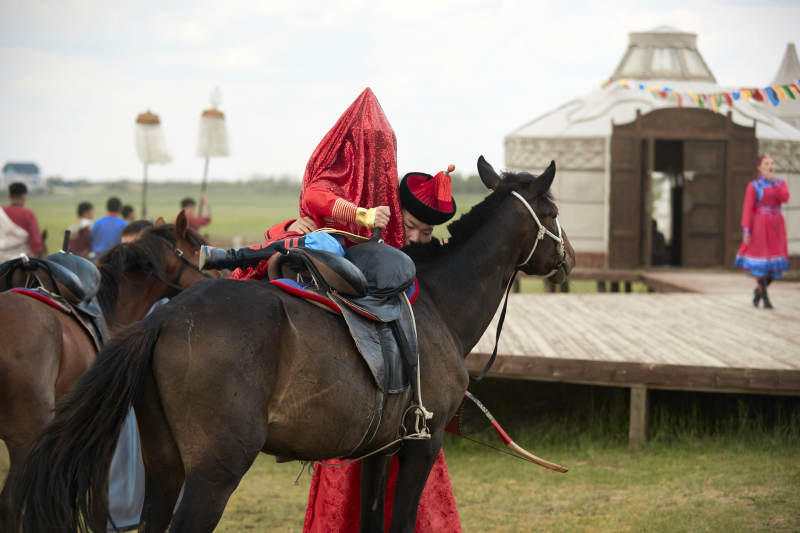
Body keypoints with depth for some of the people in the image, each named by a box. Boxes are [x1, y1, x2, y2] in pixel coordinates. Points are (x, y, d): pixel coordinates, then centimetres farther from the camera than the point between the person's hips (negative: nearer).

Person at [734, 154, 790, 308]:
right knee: (761, 263, -7)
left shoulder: (781, 184, 10)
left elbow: (785, 198, -11)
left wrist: (774, 182, -14)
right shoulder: (753, 186, -2)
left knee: (775, 264, 4)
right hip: (760, 225, -4)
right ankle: (765, 298, 2)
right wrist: (746, 231, -13)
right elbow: (747, 209, -6)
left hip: (776, 226, 4)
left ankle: (758, 289, 27)